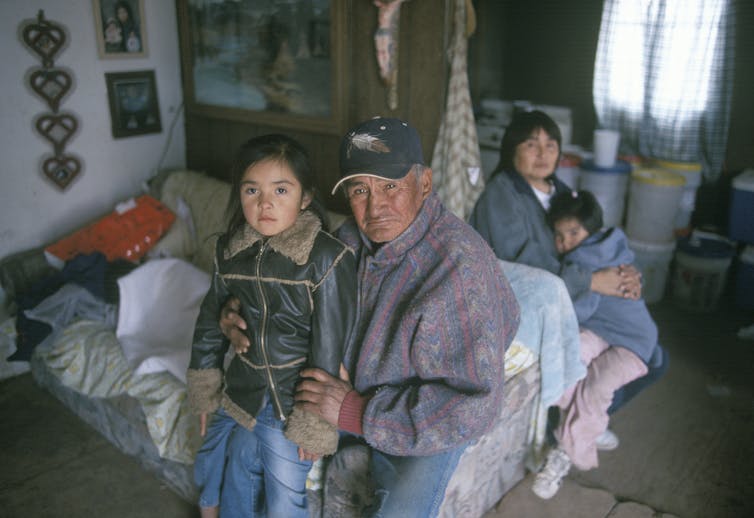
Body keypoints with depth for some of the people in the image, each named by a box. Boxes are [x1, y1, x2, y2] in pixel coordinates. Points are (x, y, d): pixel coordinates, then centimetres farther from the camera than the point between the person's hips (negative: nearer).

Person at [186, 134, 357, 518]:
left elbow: (330, 349, -18)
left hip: (291, 407, -4)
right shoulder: (230, 250, -6)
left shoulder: (328, 259, -22)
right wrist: (205, 391, 11)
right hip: (239, 398, 4)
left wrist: (315, 423, -13)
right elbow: (210, 321, 7)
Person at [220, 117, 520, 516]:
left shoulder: (461, 267, -31)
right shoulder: (351, 238, -9)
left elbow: (473, 405, -31)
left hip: (427, 422, -5)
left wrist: (359, 413, -30)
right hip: (349, 390, 6)